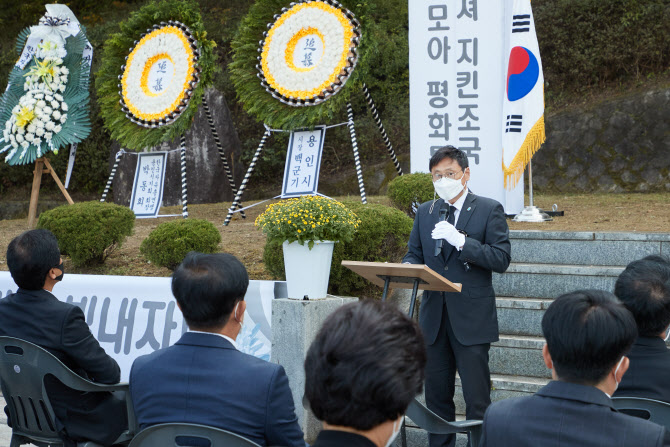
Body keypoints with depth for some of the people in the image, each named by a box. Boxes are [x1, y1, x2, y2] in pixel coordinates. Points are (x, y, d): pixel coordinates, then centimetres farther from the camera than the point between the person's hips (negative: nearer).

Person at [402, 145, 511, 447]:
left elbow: (501, 259, -10)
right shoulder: (425, 212, 13)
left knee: (477, 399, -3)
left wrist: (461, 241, -20)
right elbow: (414, 254, 17)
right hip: (434, 317, 5)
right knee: (436, 396, 11)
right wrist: (407, 268, -7)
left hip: (471, 319, -5)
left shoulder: (489, 210, -1)